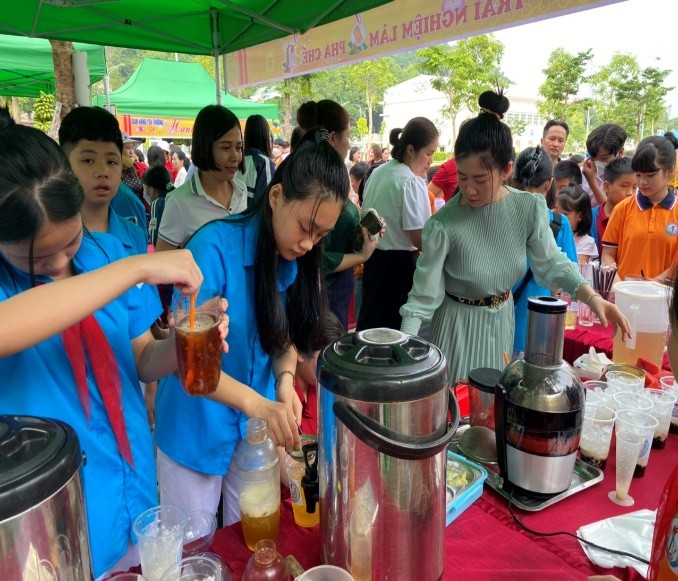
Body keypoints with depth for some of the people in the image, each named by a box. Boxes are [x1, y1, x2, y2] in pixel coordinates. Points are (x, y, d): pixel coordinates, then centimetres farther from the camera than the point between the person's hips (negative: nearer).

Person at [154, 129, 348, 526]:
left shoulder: (299, 259, -5)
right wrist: (254, 402, -36)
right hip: (197, 428, -4)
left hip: (258, 429, 5)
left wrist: (285, 380, -15)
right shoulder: (215, 247, -24)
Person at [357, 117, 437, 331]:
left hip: (373, 257, 8)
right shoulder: (412, 183, -17)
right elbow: (419, 240, -21)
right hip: (399, 262, -8)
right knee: (396, 325, 6)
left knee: (370, 320, 17)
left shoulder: (378, 173, 8)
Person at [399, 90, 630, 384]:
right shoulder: (443, 224, -25)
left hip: (502, 319, 4)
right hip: (458, 323, -4)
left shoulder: (530, 207, -13)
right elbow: (422, 298, -23)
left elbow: (551, 263, -1)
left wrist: (592, 297, -15)